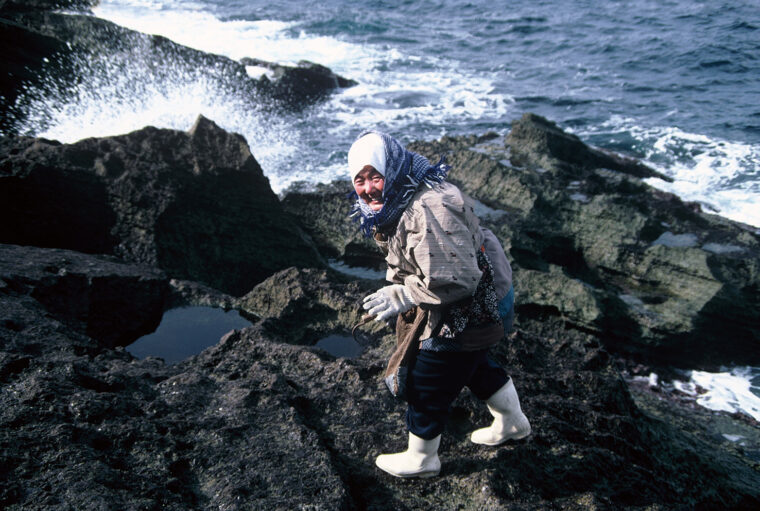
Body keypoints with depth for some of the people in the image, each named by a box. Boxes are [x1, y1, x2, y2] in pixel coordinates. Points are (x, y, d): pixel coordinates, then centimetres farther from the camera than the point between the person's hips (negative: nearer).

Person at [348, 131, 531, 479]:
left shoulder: (427, 212, -35)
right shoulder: (397, 201, 0)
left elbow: (457, 279, -37)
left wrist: (401, 297, -33)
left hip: (468, 313, -10)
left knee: (425, 385, 8)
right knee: (474, 365, 32)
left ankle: (421, 460, 33)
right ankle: (512, 423, 56)